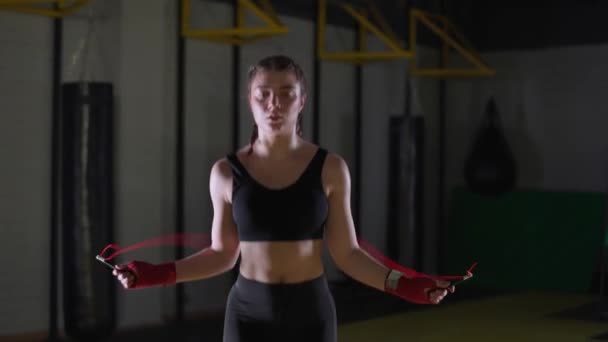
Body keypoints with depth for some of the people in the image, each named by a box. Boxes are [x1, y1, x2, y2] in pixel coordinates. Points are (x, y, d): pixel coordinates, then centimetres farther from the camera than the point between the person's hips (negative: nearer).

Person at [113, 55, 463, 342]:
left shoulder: (330, 168, -4)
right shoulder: (227, 172, -2)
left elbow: (347, 253, -1)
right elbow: (223, 254, 5)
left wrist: (400, 284, -13)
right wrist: (161, 274, -5)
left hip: (310, 312, 0)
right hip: (249, 313, 0)